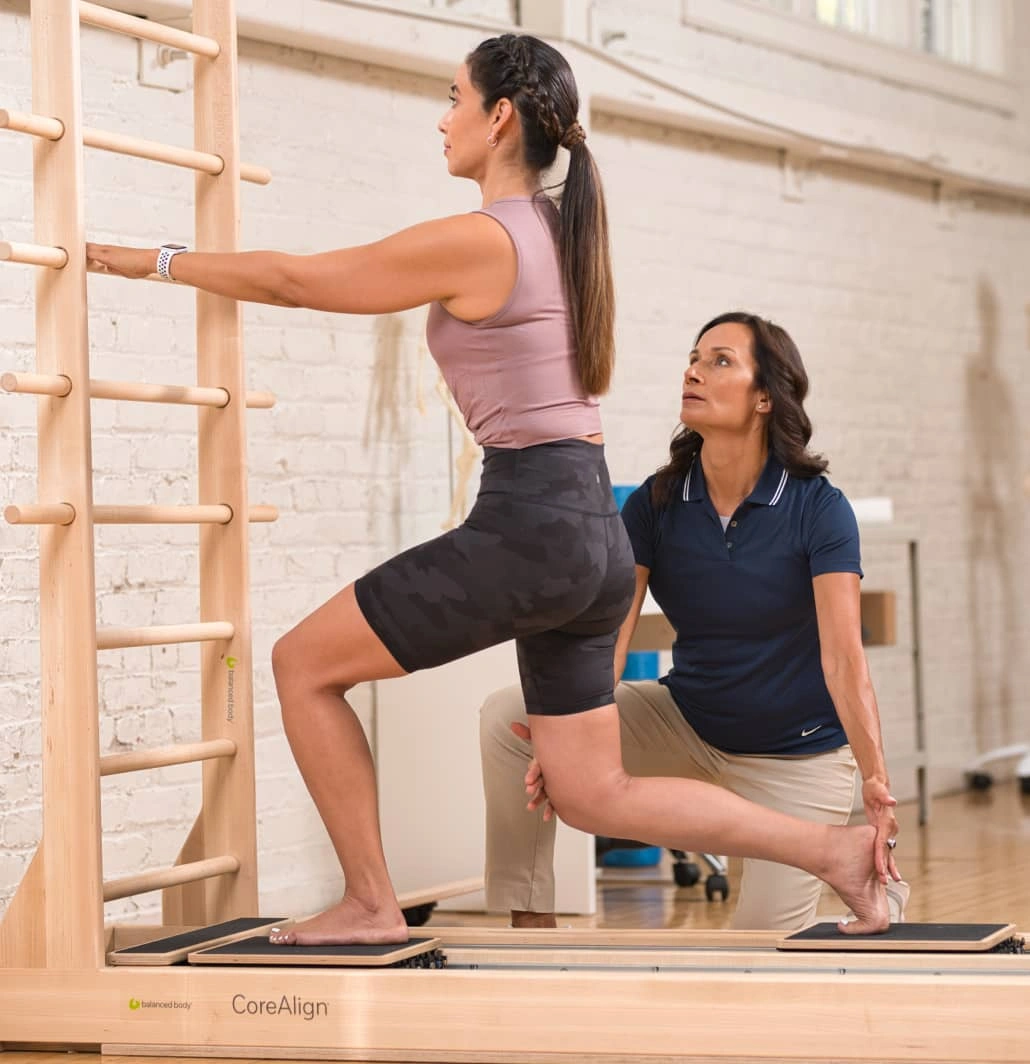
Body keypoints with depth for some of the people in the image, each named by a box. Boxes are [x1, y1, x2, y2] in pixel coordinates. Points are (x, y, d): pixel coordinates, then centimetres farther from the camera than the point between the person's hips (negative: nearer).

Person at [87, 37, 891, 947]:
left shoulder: (476, 241, -10)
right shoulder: (561, 236, 15)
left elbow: (292, 280, -3)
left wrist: (153, 261, 7)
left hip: (528, 528, -9)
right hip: (595, 535, 9)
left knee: (303, 665, 5)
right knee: (595, 796, 13)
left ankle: (369, 905, 9)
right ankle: (838, 850, 8)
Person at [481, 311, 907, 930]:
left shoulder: (818, 509, -20)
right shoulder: (655, 506, -9)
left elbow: (843, 656, -28)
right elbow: (606, 636, -18)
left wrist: (876, 783, -41)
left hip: (798, 754, -4)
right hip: (689, 727, 4)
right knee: (508, 718, -16)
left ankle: (880, 893, 22)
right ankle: (533, 926, -7)